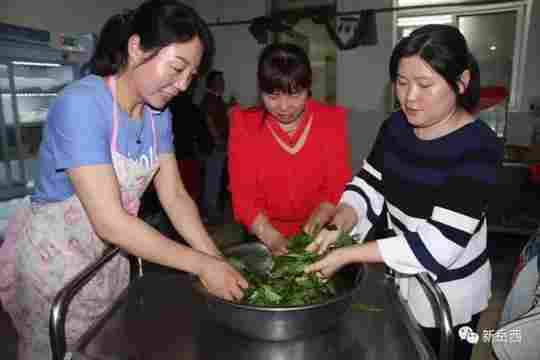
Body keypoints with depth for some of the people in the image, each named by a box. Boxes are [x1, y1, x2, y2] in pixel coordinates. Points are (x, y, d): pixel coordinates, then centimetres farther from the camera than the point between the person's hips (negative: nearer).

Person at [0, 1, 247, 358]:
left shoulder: (158, 114, -5)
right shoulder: (81, 104, -27)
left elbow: (175, 197, -5)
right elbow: (110, 221, -31)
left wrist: (218, 260, -15)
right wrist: (202, 264, -28)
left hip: (108, 256, 6)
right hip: (52, 258, -6)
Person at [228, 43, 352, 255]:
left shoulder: (331, 120, -2)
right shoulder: (244, 125, -3)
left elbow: (337, 188, -5)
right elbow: (244, 197, -8)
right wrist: (273, 239, -21)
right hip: (264, 239, 1)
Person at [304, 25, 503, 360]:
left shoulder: (479, 147, -25)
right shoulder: (396, 127, -6)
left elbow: (438, 246, -31)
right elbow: (367, 188, -7)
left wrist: (348, 255, -33)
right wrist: (337, 227, -27)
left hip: (447, 294, -5)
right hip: (398, 278, 5)